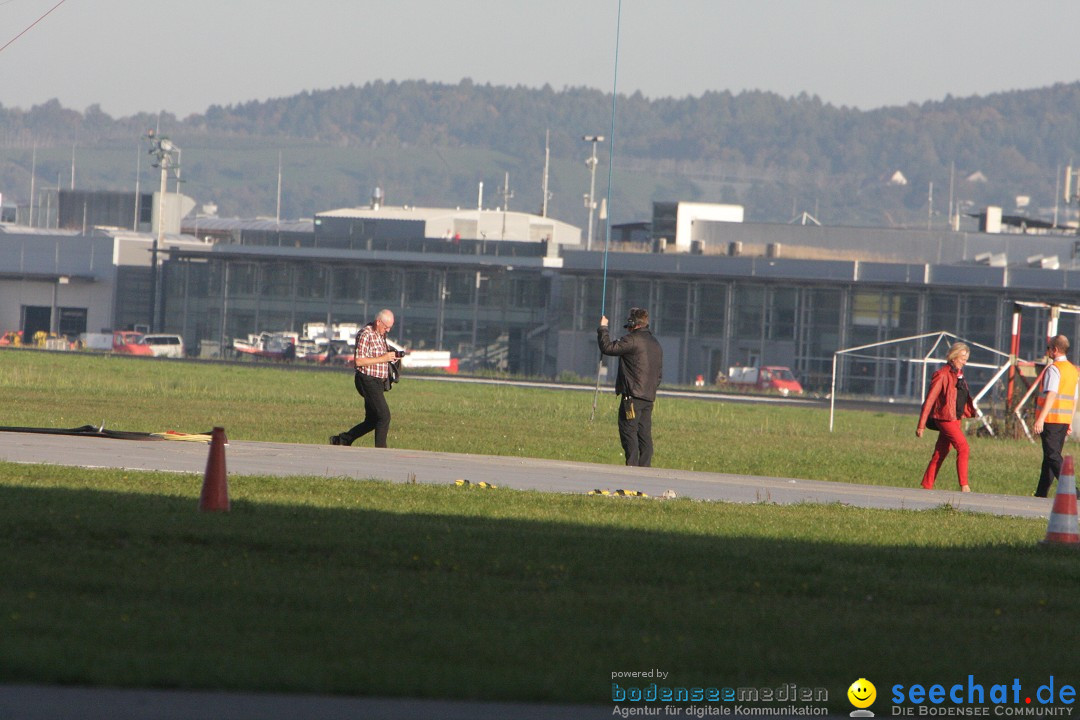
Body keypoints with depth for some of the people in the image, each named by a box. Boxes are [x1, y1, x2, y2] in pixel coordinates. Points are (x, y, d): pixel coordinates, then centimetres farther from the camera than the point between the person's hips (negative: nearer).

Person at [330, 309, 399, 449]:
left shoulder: (382, 334, 14)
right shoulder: (365, 334, -15)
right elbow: (358, 361, -21)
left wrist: (391, 356, 5)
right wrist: (383, 358, -22)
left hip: (378, 382, 10)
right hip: (368, 381, -10)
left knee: (372, 421, 12)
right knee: (384, 416, -12)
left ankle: (340, 440, 21)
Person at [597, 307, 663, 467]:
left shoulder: (632, 340, -10)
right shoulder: (655, 344, 17)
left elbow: (607, 348, -10)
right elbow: (659, 373, 21)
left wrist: (603, 329, 4)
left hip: (633, 395, -8)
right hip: (649, 397, 8)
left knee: (628, 431, -6)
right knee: (644, 433, 7)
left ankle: (632, 465, -13)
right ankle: (645, 467, 3)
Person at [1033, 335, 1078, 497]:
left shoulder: (1054, 369, -11)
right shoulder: (1073, 370, 15)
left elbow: (1051, 395, -22)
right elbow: (1074, 399, 18)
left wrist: (1041, 418, -26)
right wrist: (1070, 422, 22)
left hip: (1051, 418, -8)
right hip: (1065, 419, 8)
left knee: (1053, 456, -9)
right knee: (1051, 456, 13)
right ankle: (1041, 494, 16)